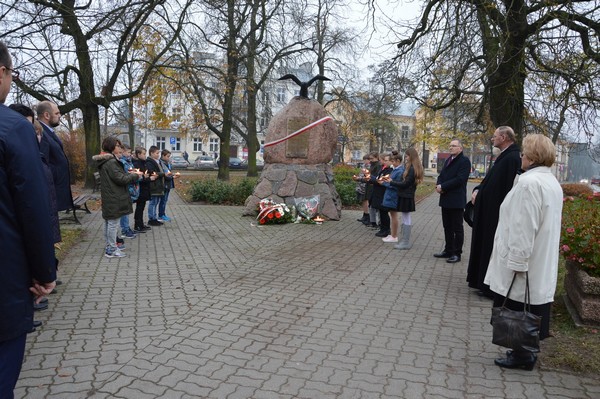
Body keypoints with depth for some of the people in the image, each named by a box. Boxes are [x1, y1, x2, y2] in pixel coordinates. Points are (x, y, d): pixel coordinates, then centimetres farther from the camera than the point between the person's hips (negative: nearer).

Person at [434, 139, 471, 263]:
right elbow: (441, 175, 15)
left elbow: (460, 179, -19)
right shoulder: (448, 160, 16)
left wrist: (443, 187, -17)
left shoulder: (464, 161, -9)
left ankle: (457, 253, 9)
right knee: (447, 227, 15)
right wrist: (439, 185, -7)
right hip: (446, 199, 8)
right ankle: (448, 250, 25)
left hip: (456, 200, -8)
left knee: (457, 228, 1)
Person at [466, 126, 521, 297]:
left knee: (491, 248, 0)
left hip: (496, 214, -10)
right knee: (484, 245, 17)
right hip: (489, 212, 10)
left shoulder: (511, 158, -18)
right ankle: (484, 283, 30)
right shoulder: (505, 156, 14)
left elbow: (507, 188, -23)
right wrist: (477, 190, 1)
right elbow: (490, 180, 18)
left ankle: (491, 288, 12)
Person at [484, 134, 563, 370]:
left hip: (524, 262, -10)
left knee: (518, 309, 3)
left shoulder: (529, 182, -20)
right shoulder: (552, 182, 13)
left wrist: (517, 262, -20)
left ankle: (522, 355, 14)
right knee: (531, 308, 17)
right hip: (541, 262, 10)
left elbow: (523, 226, -23)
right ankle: (525, 350, 28)